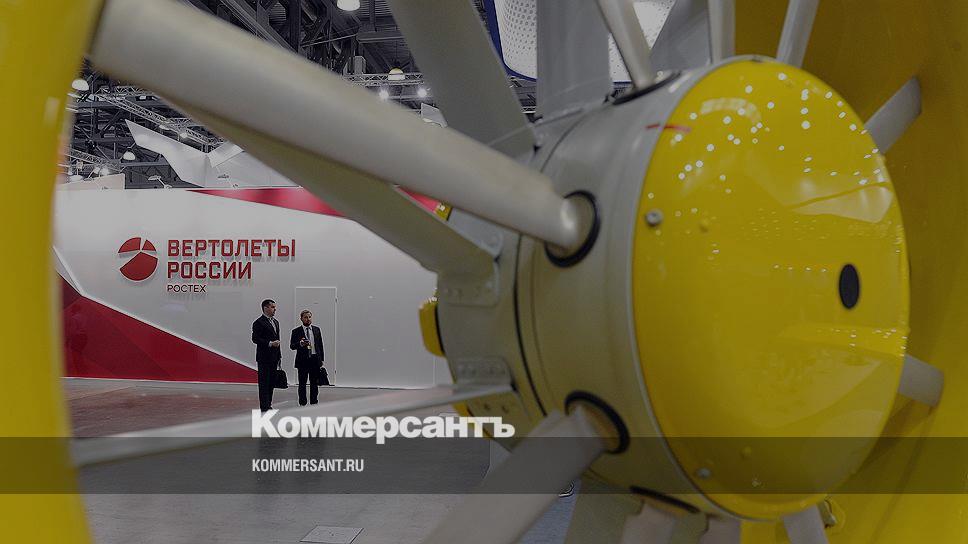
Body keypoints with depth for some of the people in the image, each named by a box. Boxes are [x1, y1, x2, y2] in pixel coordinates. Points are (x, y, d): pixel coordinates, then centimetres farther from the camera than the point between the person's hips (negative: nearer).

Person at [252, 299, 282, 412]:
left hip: (274, 358, 8)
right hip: (264, 358, -8)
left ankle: (268, 404, 16)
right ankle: (264, 406, -2)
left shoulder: (275, 322, 17)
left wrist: (279, 356, 17)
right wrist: (270, 343, -21)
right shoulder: (258, 323, -8)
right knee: (264, 382, -4)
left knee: (271, 381, 10)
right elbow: (255, 339, -15)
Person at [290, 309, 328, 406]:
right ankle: (302, 403, 10)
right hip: (302, 360, -3)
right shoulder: (296, 331, 1)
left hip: (315, 359, 3)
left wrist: (321, 359, 8)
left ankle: (314, 402, 16)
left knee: (314, 383, 7)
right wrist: (300, 344, -23)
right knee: (302, 383, 2)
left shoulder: (317, 330, 10)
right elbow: (292, 346, -3)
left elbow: (320, 345, 12)